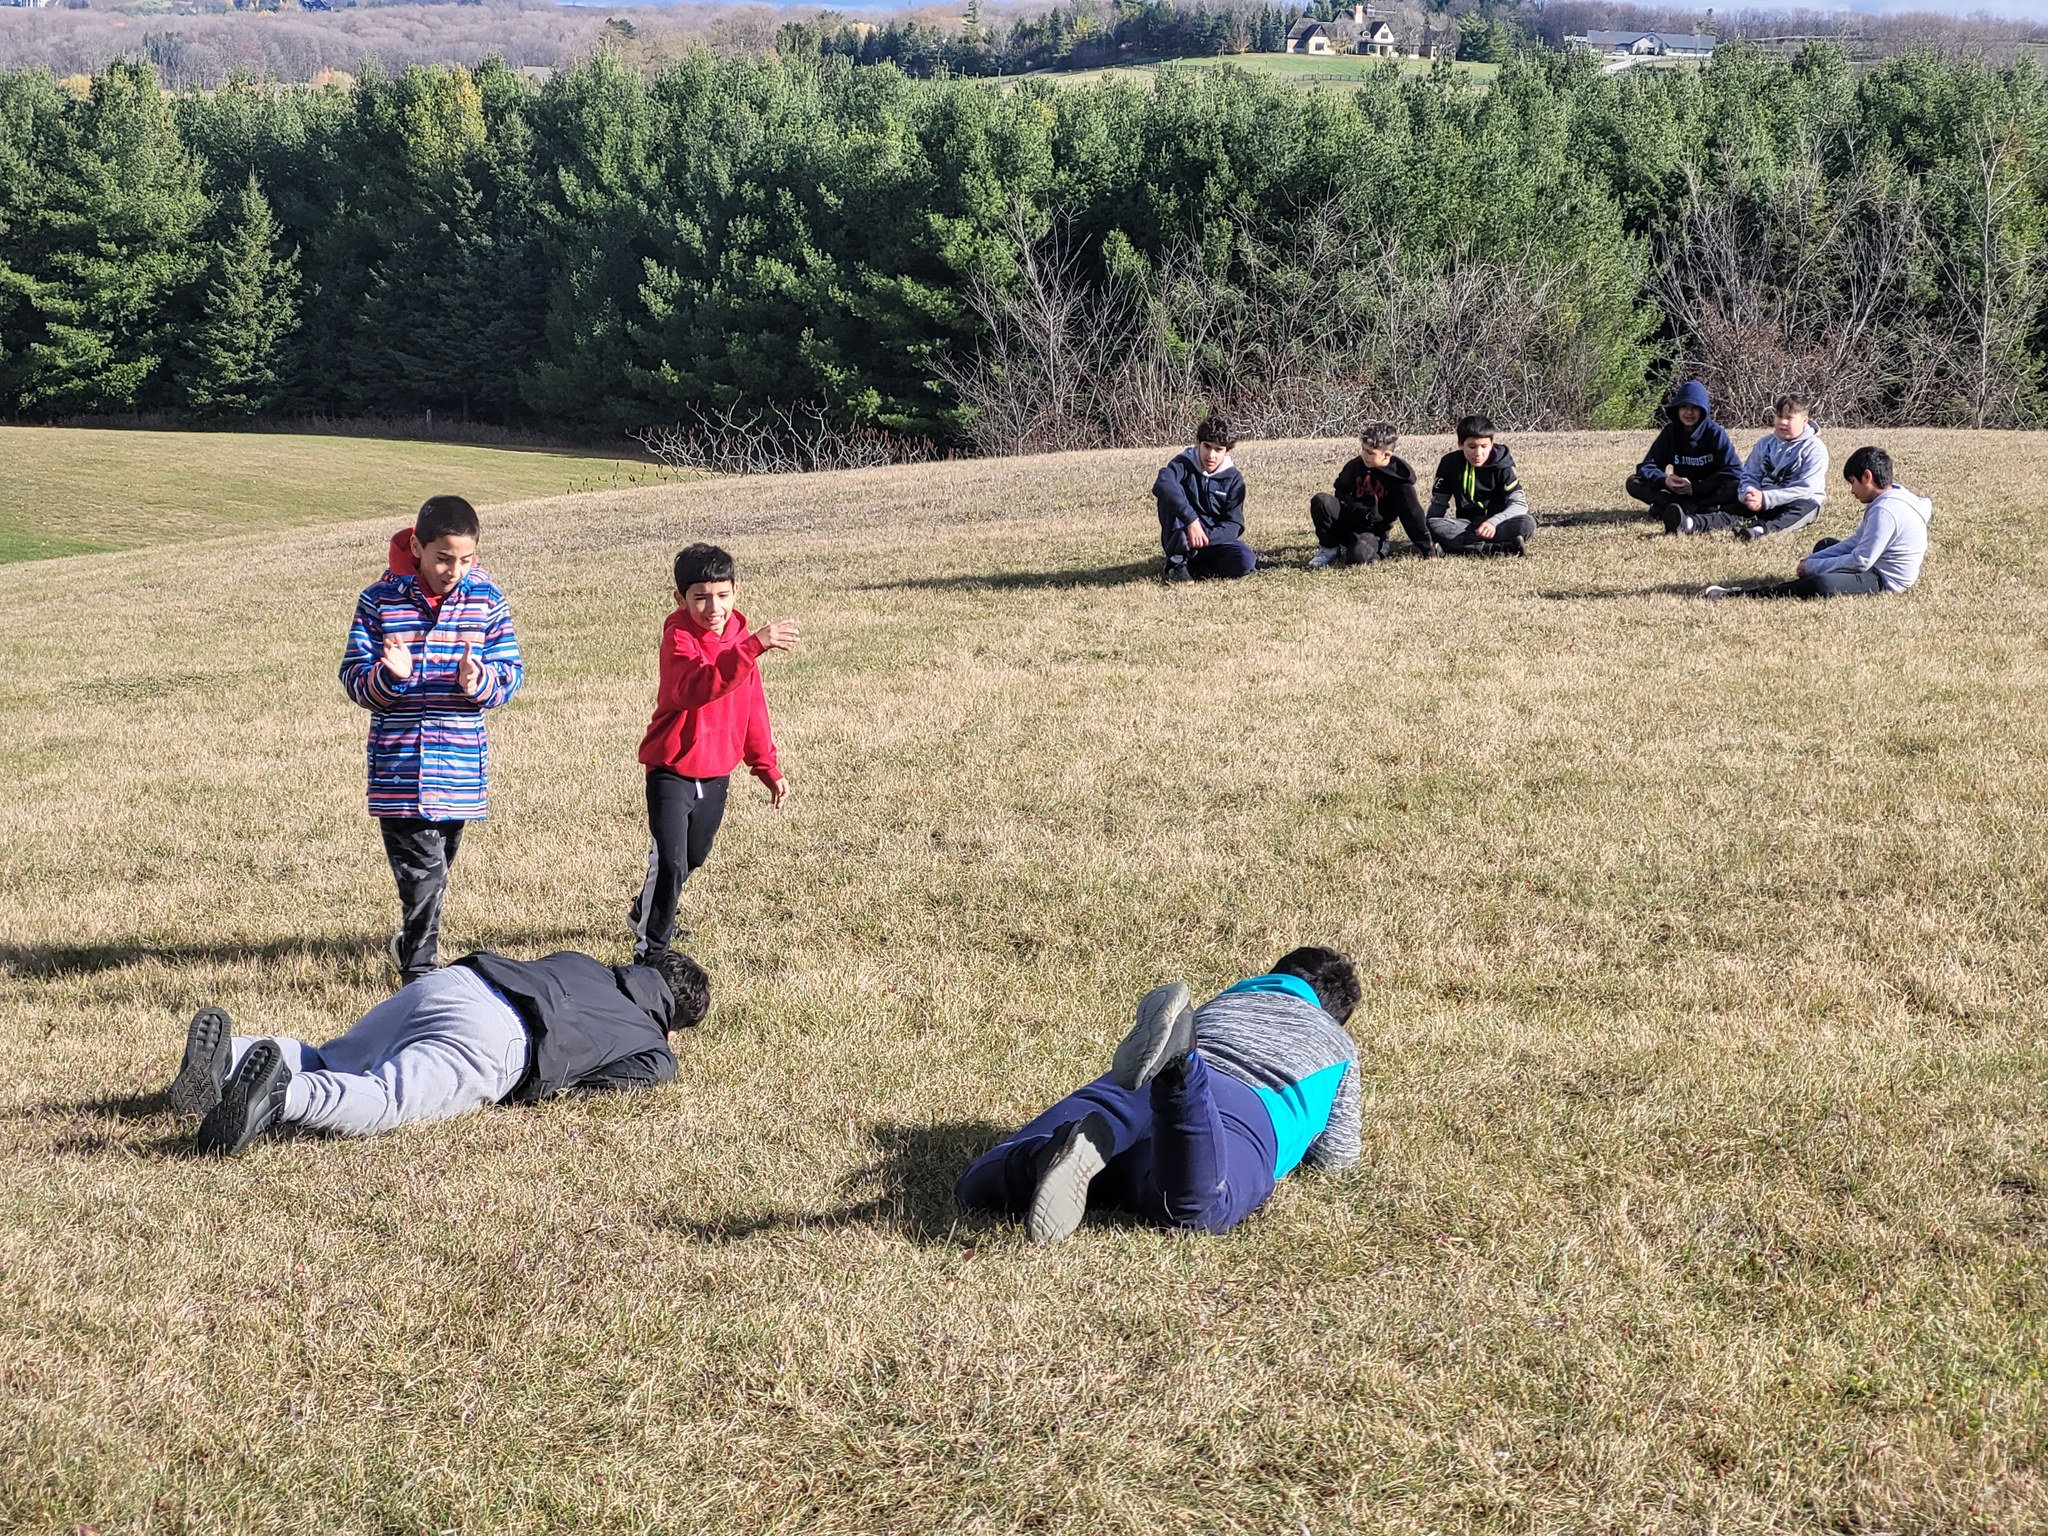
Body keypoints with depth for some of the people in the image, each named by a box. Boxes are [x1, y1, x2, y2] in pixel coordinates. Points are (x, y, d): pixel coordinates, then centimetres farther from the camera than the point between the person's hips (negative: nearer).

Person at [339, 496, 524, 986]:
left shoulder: (487, 600, 2)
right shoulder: (379, 601, -3)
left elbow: (511, 674, 5)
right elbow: (354, 680, 0)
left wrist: (479, 682, -17)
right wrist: (389, 675, -22)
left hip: (461, 768, 3)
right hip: (398, 767, -3)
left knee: (433, 874, 17)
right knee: (423, 875, -10)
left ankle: (413, 946, 40)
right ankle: (420, 973, -1)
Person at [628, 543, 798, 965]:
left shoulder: (739, 637, 4)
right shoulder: (679, 638, -18)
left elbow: (753, 708, 16)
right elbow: (697, 687, -40)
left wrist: (768, 768, 16)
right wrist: (752, 647, -51)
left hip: (717, 773, 7)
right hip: (672, 771, -7)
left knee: (692, 859, 23)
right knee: (670, 862, -18)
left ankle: (645, 913, 48)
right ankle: (650, 951, -6)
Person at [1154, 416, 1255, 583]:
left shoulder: (1233, 479, -3)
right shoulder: (1184, 464, -9)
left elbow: (1233, 525, -10)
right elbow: (1162, 484, -33)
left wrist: (1207, 536, -30)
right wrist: (1191, 519, -43)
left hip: (1214, 540, 1)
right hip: (1182, 542, -1)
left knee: (1245, 560, -30)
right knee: (1171, 493, -26)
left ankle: (1193, 570, -7)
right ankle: (1177, 562, -21)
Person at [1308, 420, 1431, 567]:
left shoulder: (1398, 477, -12)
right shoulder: (1356, 466, -1)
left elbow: (1412, 514, -7)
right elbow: (1341, 492, 16)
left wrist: (1428, 548, -3)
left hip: (1373, 532, -5)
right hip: (1348, 522, 5)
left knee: (1358, 556, -39)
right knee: (1320, 500, -23)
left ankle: (1376, 548, -1)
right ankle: (1328, 549, -6)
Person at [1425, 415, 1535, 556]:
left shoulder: (1501, 465, -7)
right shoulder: (1450, 463, -2)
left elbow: (1519, 503, -13)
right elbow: (1438, 502, 3)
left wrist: (1493, 522, -31)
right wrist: (1427, 533, -14)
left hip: (1497, 524, -2)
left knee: (1527, 523, -32)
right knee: (1431, 525, -31)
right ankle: (1498, 548, -41)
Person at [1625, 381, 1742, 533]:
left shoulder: (1714, 432, -8)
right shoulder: (1670, 433, 1)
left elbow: (1734, 472, -16)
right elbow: (1647, 467, -2)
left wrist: (1695, 488, -23)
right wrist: (1664, 480, -26)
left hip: (1711, 494, -4)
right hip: (1680, 494, 4)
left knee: (1737, 488, -35)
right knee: (1634, 483, -16)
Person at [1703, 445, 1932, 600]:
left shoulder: (1885, 511, -24)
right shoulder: (1891, 498, 10)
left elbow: (1861, 561, -25)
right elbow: (1855, 542, 12)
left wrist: (1812, 566, -14)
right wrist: (1812, 561, 1)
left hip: (1883, 580, -12)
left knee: (1820, 584, -36)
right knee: (1825, 545, 32)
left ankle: (1738, 595, -35)